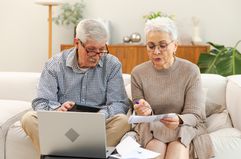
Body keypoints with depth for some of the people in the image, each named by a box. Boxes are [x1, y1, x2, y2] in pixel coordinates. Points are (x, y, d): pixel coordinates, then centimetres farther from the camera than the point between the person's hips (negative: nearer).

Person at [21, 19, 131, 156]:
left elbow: (119, 104, -5)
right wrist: (57, 109, -29)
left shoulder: (112, 65, 1)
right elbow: (41, 103, -4)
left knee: (122, 120, -29)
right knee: (29, 118, -24)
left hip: (96, 127, 0)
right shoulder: (55, 64, 0)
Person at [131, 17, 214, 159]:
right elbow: (140, 117, 3)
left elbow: (194, 115, -8)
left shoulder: (191, 71, -6)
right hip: (151, 128, 1)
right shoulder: (138, 73, -1)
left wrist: (179, 120, -30)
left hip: (186, 127, -1)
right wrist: (144, 113, -22)